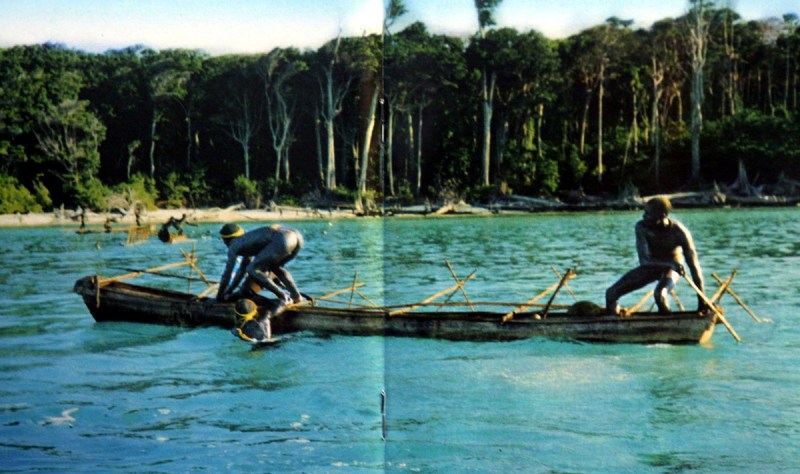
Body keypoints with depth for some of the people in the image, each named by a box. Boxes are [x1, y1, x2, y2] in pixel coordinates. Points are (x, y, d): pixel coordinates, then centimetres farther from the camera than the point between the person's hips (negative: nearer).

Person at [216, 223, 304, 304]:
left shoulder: (234, 246, 15)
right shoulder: (247, 242, 37)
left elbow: (227, 273, 18)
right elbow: (242, 270, 45)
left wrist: (220, 296, 29)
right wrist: (229, 291, 49)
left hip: (282, 240, -9)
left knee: (252, 270, 1)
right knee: (275, 267, 32)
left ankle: (283, 297, -4)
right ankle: (296, 296, 18)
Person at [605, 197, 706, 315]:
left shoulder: (679, 232, -28)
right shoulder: (642, 227, -24)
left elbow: (694, 266, -24)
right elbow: (644, 260, -28)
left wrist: (702, 300, -24)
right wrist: (670, 264, -44)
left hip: (672, 268, -3)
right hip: (651, 266, 3)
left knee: (660, 294, -35)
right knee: (611, 293, -8)